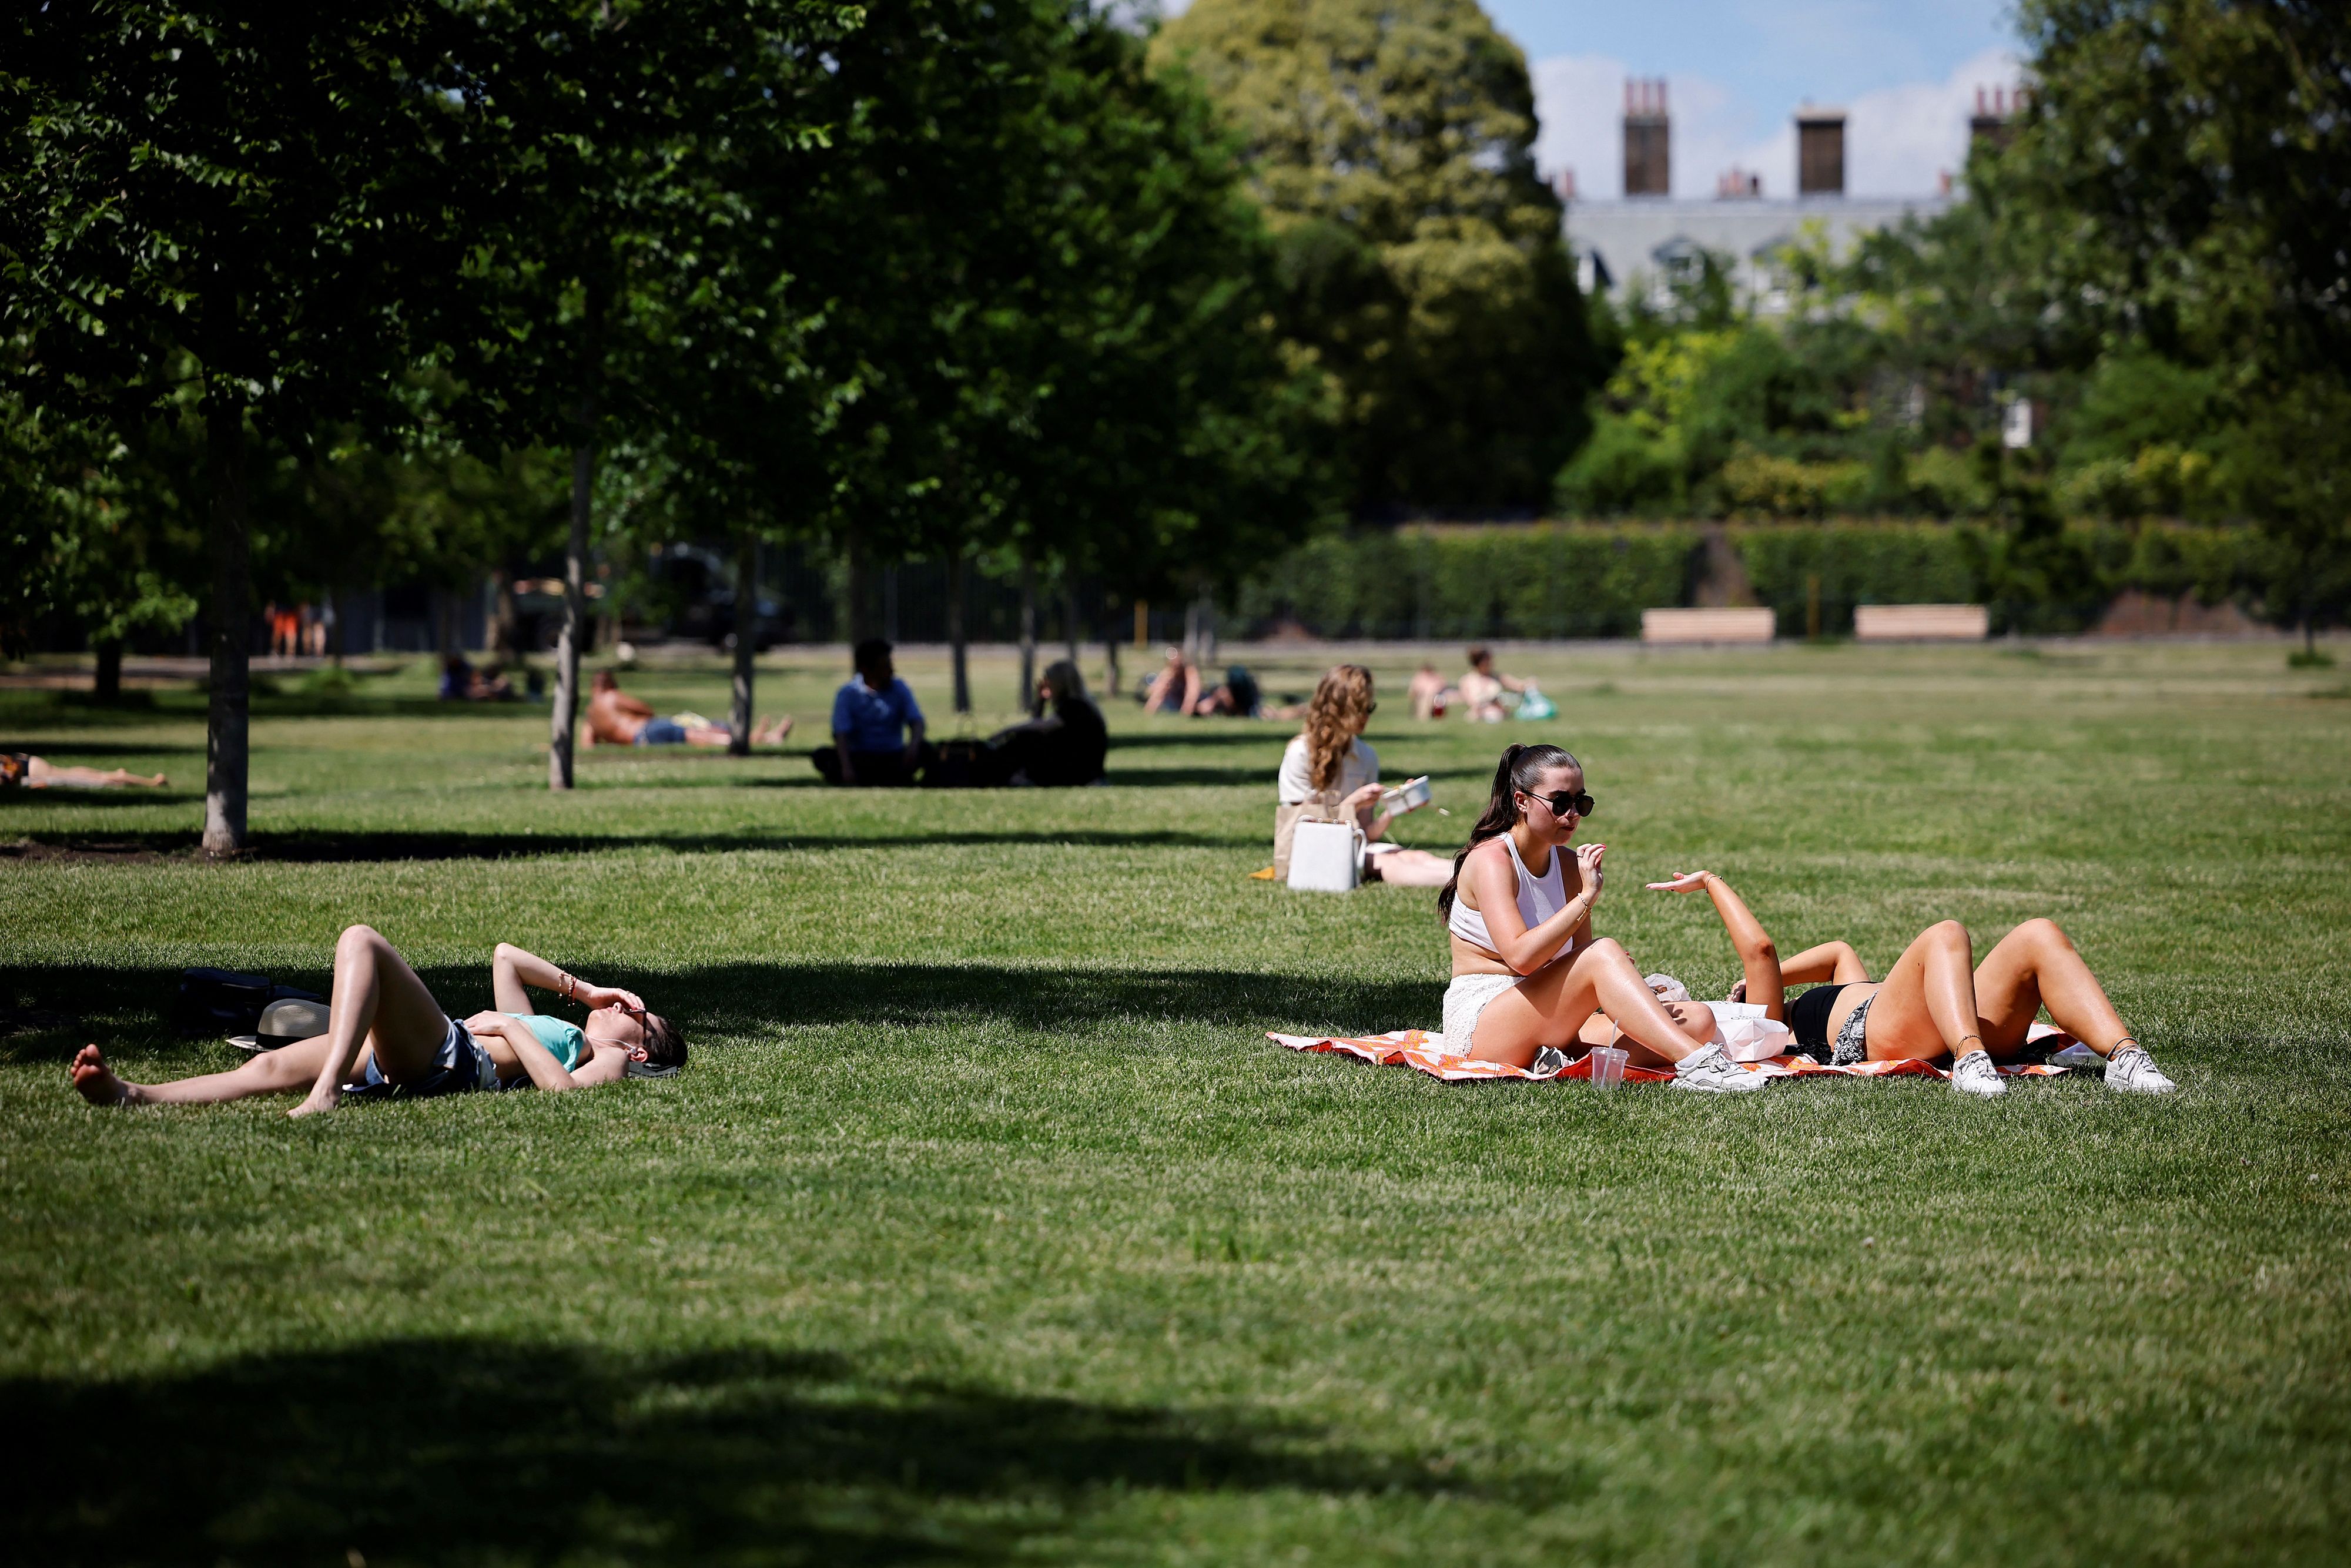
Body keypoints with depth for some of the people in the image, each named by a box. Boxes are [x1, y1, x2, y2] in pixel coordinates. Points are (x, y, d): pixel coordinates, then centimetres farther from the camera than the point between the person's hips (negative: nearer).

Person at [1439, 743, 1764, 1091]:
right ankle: (1697, 1063, -40)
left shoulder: (1568, 864, 14)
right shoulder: (1492, 859, -9)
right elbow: (1520, 956, -25)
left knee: (1697, 1019, -12)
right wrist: (1586, 897, -23)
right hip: (1479, 1022, -8)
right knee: (1603, 953, -31)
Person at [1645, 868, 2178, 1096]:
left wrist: (1762, 979, 51)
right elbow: (1759, 948, 13)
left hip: (1978, 1026, 7)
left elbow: (1840, 952, 58)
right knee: (1946, 935, -32)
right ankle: (1969, 1061, -57)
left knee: (2039, 937, -18)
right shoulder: (1773, 1026, 24)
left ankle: (2124, 1055, -40)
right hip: (1883, 1033, -7)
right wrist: (1713, 884, 25)